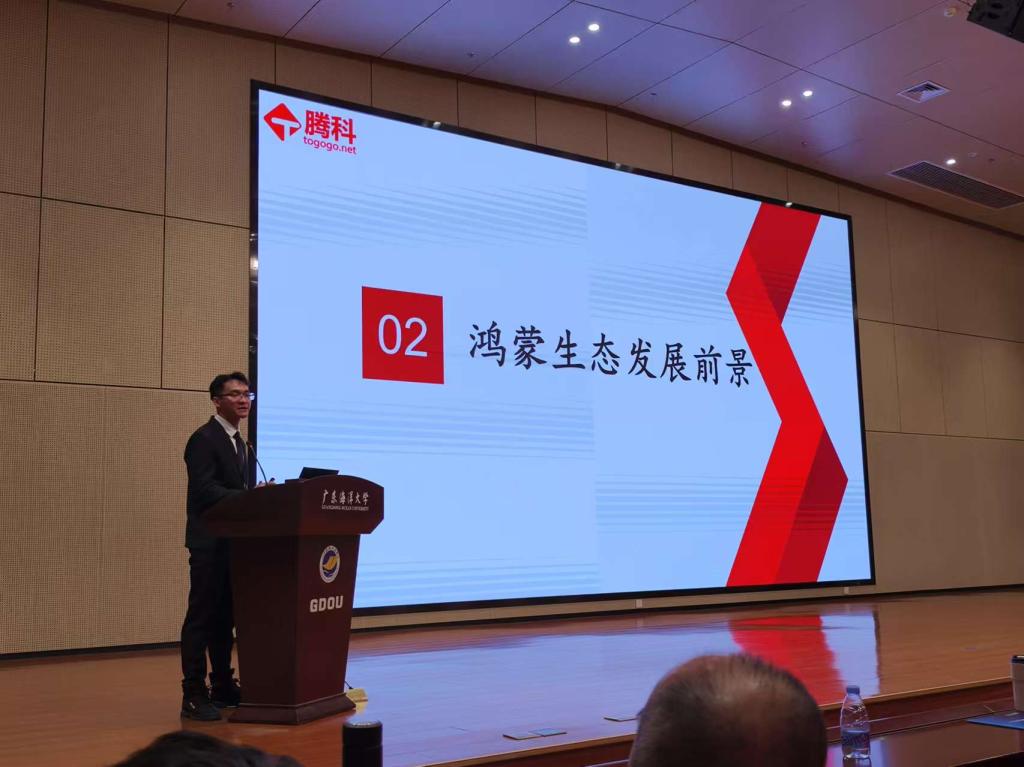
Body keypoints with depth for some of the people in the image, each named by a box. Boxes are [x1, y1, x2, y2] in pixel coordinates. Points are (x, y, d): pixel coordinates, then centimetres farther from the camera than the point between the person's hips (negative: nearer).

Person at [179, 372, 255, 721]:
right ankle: (193, 695, -1)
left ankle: (223, 687, 21)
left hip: (233, 541, 9)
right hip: (210, 542, -9)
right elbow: (204, 490, -21)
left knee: (225, 617, 13)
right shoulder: (204, 438, -10)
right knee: (202, 616, -5)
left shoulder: (239, 443, 19)